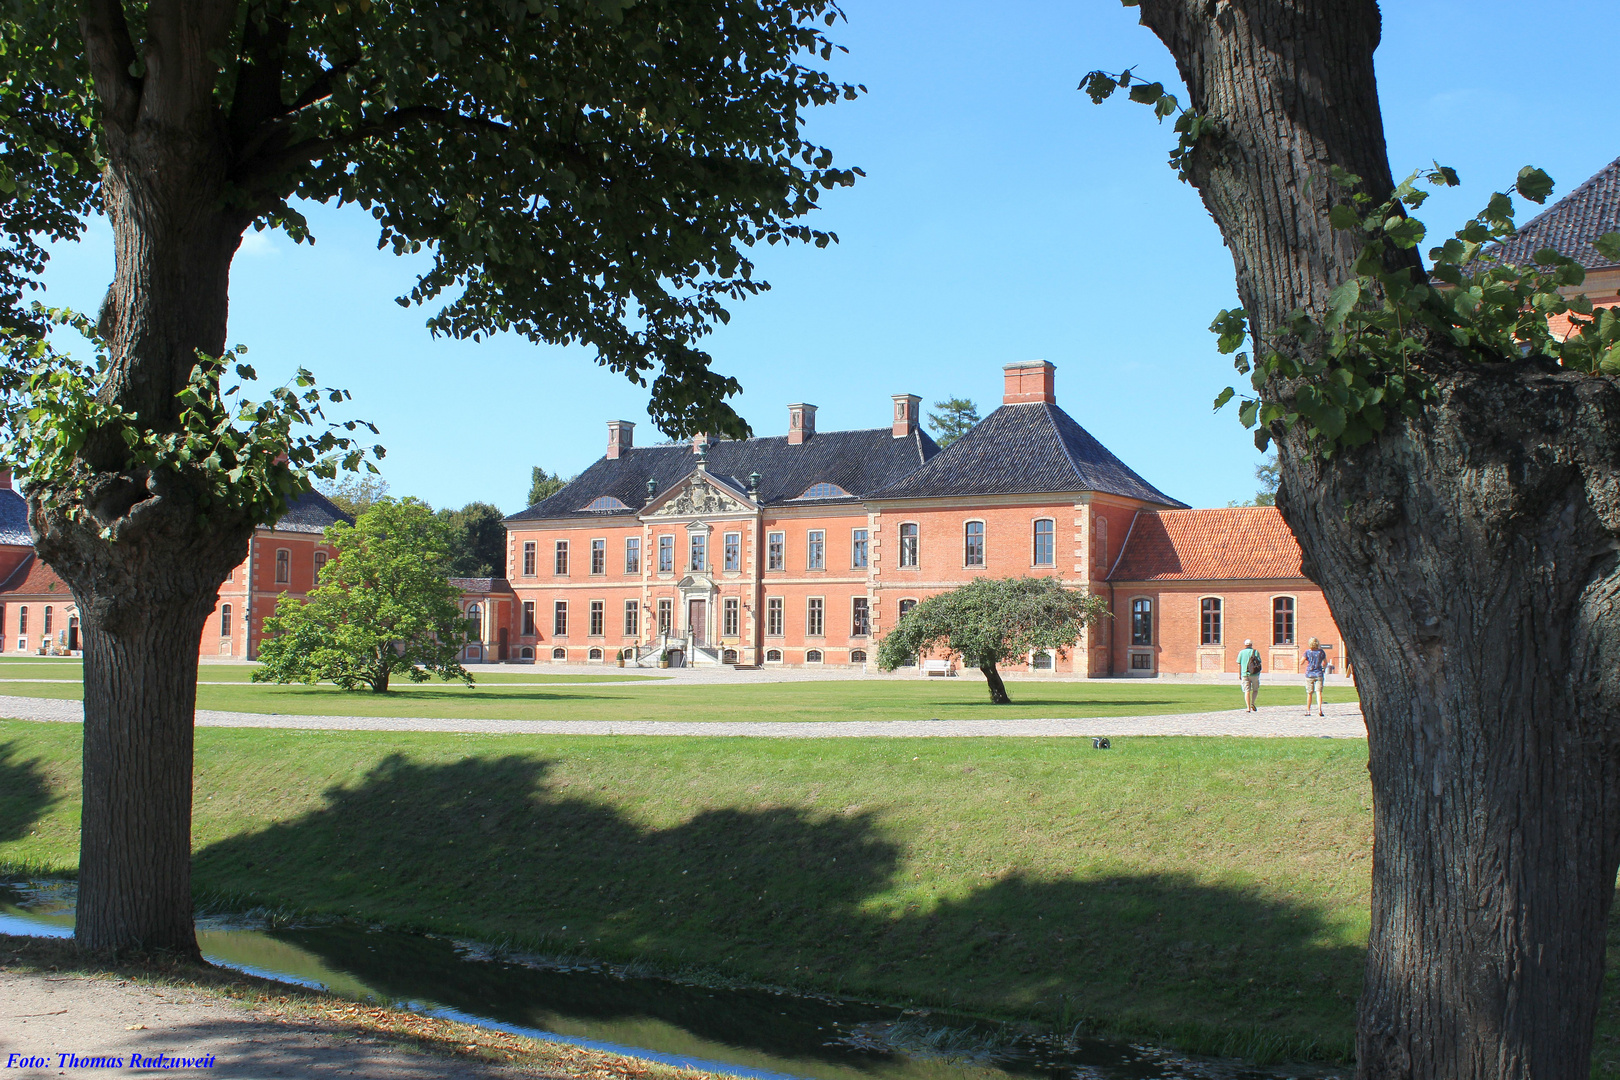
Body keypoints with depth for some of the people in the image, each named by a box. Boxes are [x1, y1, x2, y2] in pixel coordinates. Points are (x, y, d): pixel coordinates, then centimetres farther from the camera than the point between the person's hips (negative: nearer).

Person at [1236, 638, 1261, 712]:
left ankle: (1248, 707, -7)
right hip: (1254, 674, 0)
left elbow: (1239, 664, 5)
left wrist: (1239, 674, 12)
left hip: (1245, 674, 0)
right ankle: (1252, 704, -7)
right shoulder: (1256, 652, 4)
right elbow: (1259, 662, 2)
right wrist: (1258, 672, 12)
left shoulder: (1241, 653, 5)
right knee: (1255, 689, 14)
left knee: (1247, 691, 1)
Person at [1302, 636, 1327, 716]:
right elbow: (1325, 663, 12)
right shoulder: (1321, 652, 0)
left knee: (1309, 693, 9)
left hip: (1309, 674, 0)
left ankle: (1308, 711, 16)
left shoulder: (1307, 652, -6)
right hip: (1319, 675, 0)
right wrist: (1324, 668, 31)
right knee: (1319, 692, -5)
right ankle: (1319, 709, -21)